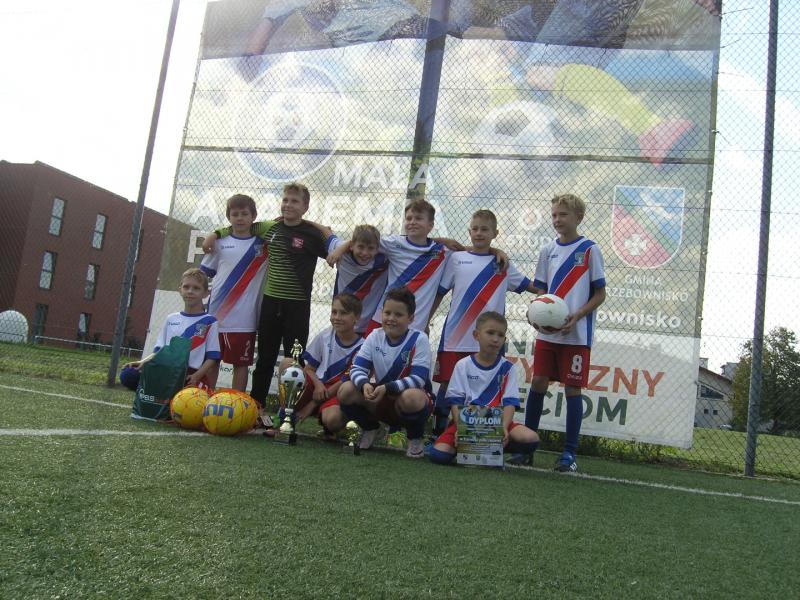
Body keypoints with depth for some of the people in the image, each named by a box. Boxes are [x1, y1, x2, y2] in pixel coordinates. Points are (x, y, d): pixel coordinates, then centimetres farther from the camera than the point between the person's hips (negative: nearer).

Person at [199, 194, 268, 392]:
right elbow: (203, 273, 10)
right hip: (216, 315, 1)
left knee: (241, 364, 5)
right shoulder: (220, 243, 7)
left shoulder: (264, 244, 5)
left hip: (244, 318, -1)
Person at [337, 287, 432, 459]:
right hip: (380, 400, 4)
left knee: (411, 397, -39)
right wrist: (365, 384, -31)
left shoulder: (418, 340, -16)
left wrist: (386, 388, -34)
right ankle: (370, 428, 10)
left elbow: (418, 379, -23)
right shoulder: (375, 337, -4)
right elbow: (357, 369, -8)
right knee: (346, 390, -20)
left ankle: (415, 438, -5)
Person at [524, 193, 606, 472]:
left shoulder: (589, 250, -2)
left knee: (572, 388, 1)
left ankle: (570, 452, 11)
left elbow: (600, 294, -2)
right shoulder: (548, 250, 9)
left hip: (577, 334, -3)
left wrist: (577, 316, -16)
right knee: (538, 382, 4)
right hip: (547, 332, 4)